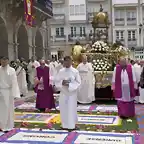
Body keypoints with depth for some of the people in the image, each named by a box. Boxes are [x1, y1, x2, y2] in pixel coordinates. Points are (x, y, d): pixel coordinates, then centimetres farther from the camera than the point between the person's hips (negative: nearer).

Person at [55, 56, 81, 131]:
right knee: (63, 109, 7)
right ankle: (65, 125, 21)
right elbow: (56, 81, 4)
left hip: (72, 93, -3)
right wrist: (62, 83, -17)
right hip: (63, 93, 3)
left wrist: (69, 85, -19)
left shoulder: (75, 71, -6)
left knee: (71, 109, 1)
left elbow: (78, 82, -6)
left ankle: (71, 125, 11)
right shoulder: (61, 71, 2)